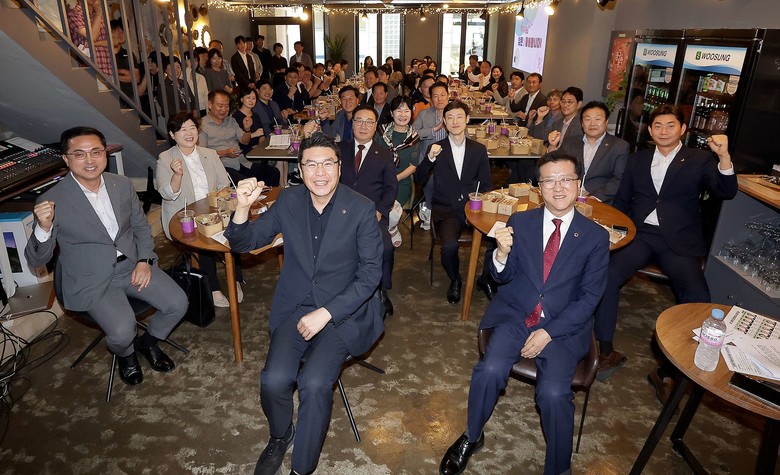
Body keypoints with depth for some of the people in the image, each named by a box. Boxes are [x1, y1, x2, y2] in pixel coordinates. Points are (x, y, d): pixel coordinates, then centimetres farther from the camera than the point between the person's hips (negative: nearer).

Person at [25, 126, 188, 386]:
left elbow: (141, 225, 12)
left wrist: (145, 260, -5)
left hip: (132, 265, 4)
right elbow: (36, 259, -8)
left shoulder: (123, 184, -1)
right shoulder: (52, 201, -13)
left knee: (178, 304, -10)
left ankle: (148, 341, 22)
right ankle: (126, 353, 15)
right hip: (90, 279, -4)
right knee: (122, 331, -24)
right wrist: (44, 227, -28)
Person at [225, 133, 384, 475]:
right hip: (295, 306, 3)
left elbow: (371, 273, -9)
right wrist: (243, 208, -17)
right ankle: (280, 436, 17)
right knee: (274, 380, -19)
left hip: (342, 311, -2)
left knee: (314, 383, -24)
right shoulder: (288, 200, 0)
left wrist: (326, 313, -16)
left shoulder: (362, 209, -9)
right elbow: (243, 243, 5)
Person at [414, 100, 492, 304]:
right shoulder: (436, 149, 10)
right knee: (449, 245, -30)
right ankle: (455, 281, 2)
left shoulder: (479, 149, 14)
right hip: (446, 210, -1)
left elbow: (486, 185, 15)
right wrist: (430, 158, -15)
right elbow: (419, 180, 1)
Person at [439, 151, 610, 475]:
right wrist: (503, 252, -21)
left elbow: (589, 296, -2)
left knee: (553, 392, -24)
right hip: (515, 315, 1)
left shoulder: (596, 237, -1)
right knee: (490, 369, -24)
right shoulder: (520, 222, 2)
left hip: (563, 326, -1)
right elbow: (503, 277, 3)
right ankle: (472, 437, 5)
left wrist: (549, 332, -13)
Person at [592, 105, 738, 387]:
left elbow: (725, 192, -6)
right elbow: (621, 201, 20)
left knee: (698, 299, -26)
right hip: (640, 235, 2)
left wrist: (724, 156, -23)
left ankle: (668, 370, -13)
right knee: (605, 275, -27)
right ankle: (605, 353, -17)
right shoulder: (637, 160, 18)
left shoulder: (700, 161, 9)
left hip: (679, 242, -1)